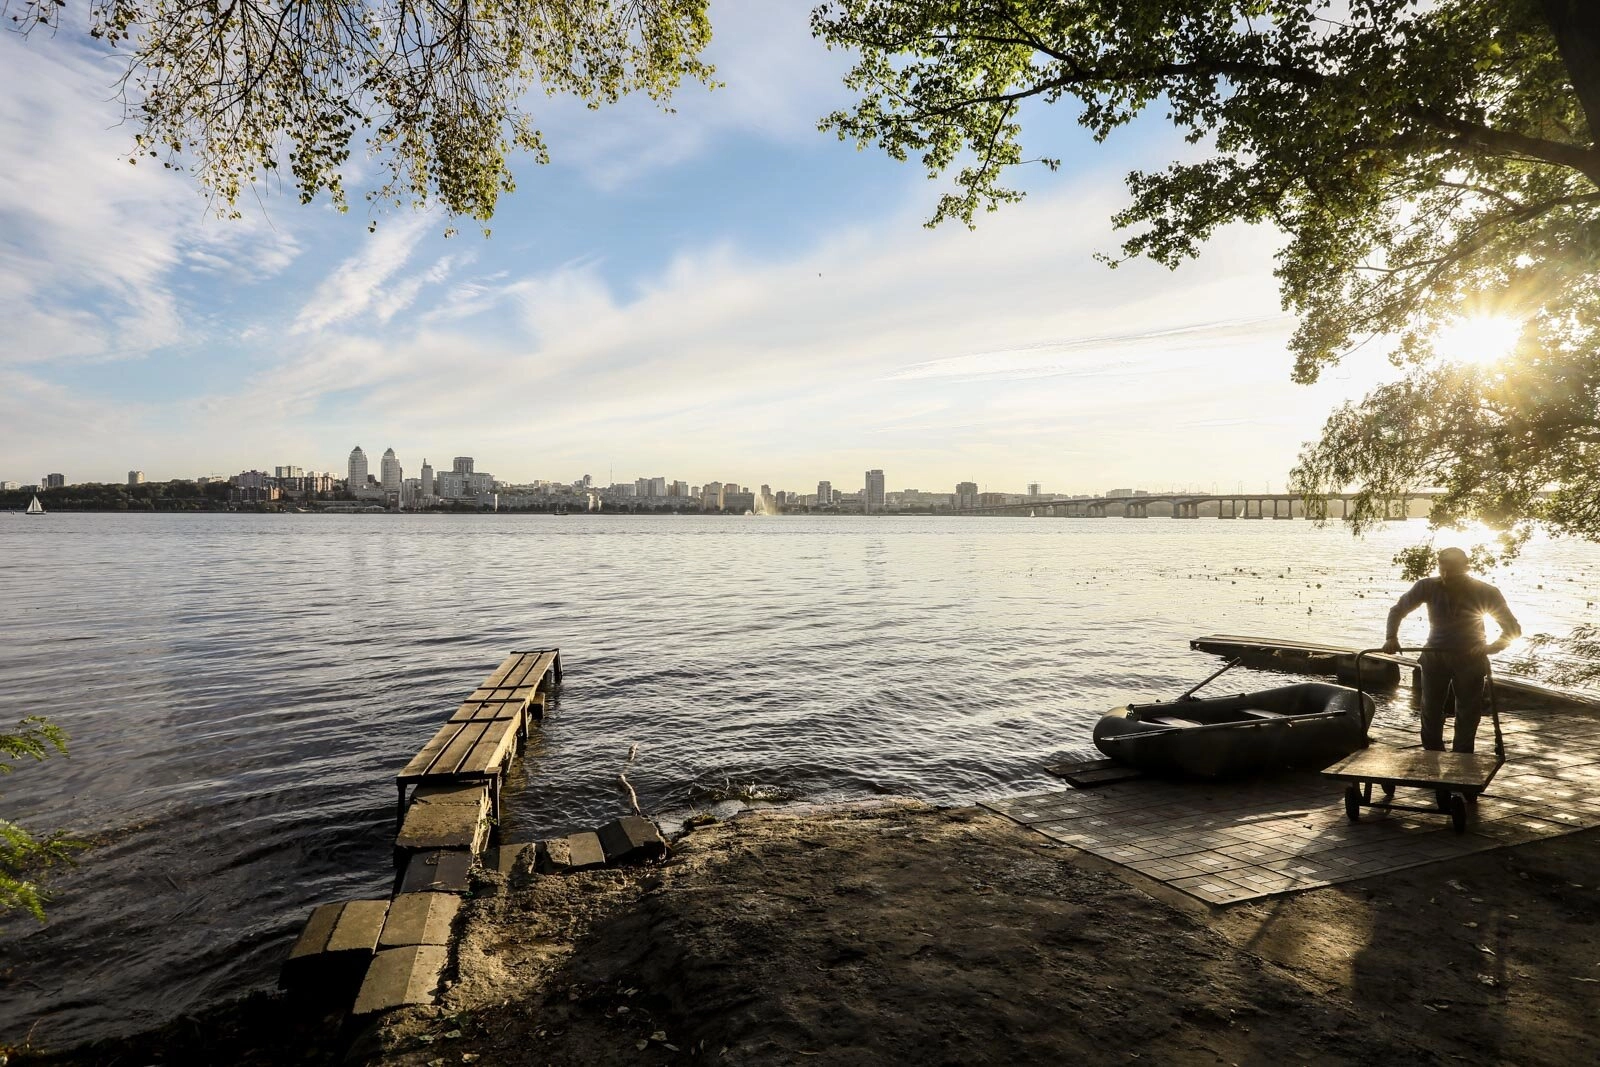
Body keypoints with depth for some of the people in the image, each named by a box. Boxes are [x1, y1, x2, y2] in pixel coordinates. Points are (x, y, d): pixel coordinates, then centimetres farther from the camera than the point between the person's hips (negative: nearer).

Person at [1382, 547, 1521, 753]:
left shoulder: (1485, 592, -13)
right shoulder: (1428, 587, -12)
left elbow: (1512, 629, -6)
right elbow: (1397, 610, 0)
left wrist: (1491, 647, -25)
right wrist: (1392, 637, -16)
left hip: (1470, 659, 0)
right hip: (1434, 655, 0)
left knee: (1468, 715, 3)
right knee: (1430, 711, 1)